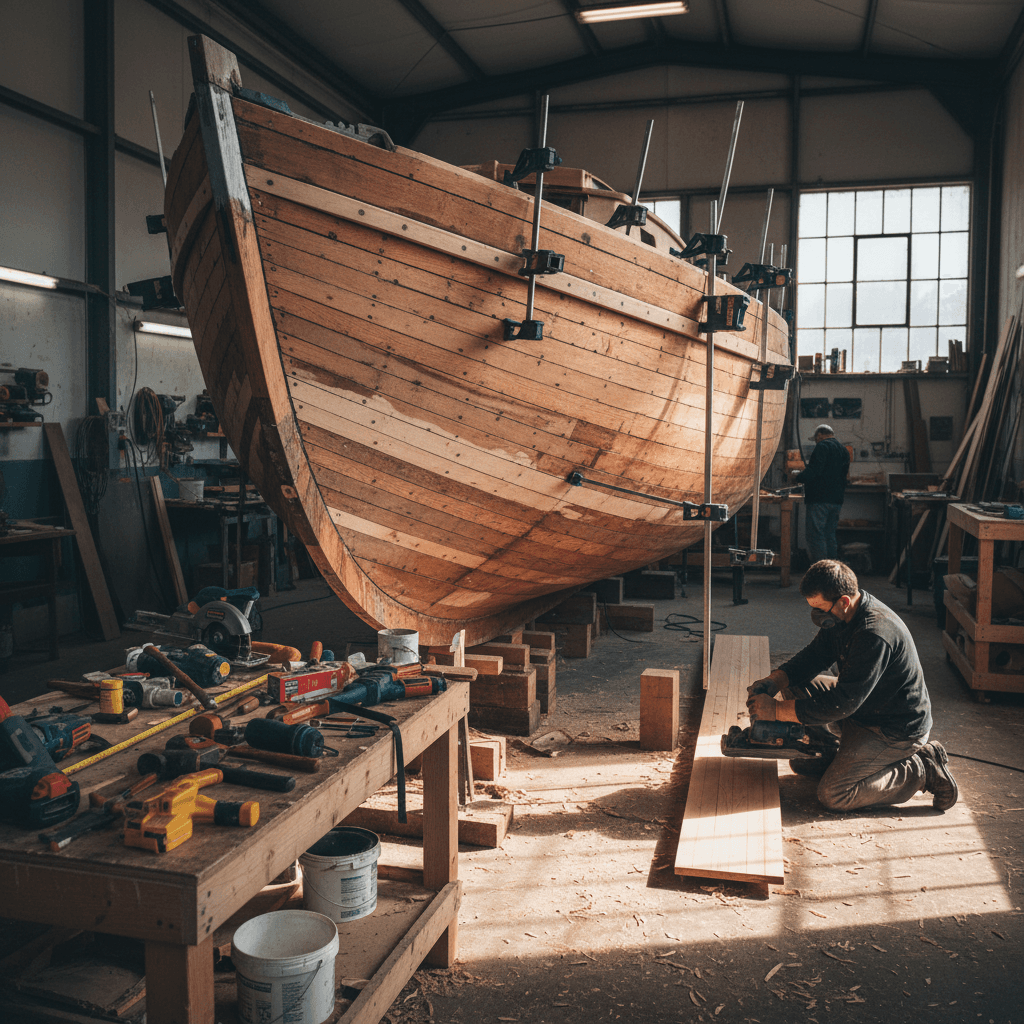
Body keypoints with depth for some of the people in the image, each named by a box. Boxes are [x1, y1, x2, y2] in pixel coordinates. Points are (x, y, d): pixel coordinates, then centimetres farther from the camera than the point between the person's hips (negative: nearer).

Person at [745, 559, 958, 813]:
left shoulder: (875, 635, -33)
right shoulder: (840, 617, -5)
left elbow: (842, 703, -33)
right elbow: (814, 655, 6)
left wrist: (777, 710, -29)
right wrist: (773, 680, -12)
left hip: (899, 730, -9)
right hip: (863, 707, 9)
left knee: (833, 795, -17)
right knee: (793, 686, 1)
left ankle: (923, 769, -2)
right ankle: (831, 755, 17)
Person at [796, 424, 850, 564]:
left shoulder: (822, 446, -9)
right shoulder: (844, 450, 18)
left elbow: (814, 470, -19)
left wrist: (798, 477, -4)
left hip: (820, 500, -9)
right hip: (836, 500, 9)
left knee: (816, 535, -7)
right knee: (830, 535, 14)